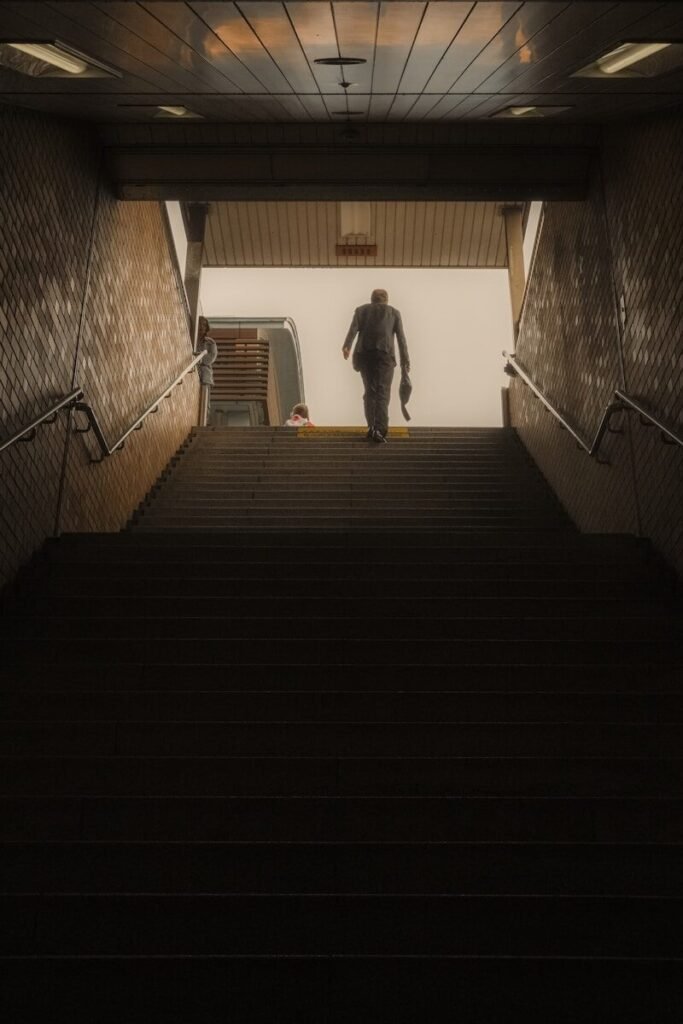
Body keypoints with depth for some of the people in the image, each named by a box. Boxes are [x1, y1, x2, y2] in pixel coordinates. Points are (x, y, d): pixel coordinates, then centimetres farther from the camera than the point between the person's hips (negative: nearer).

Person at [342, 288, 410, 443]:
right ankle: (379, 430, -18)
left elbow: (353, 328, -3)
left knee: (369, 391, 15)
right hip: (385, 354, -2)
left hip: (364, 353, 2)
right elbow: (401, 338, 10)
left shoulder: (361, 310, 17)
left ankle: (371, 427, 9)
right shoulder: (394, 312, 17)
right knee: (382, 393, -4)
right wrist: (405, 361, 11)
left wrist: (347, 346, -15)